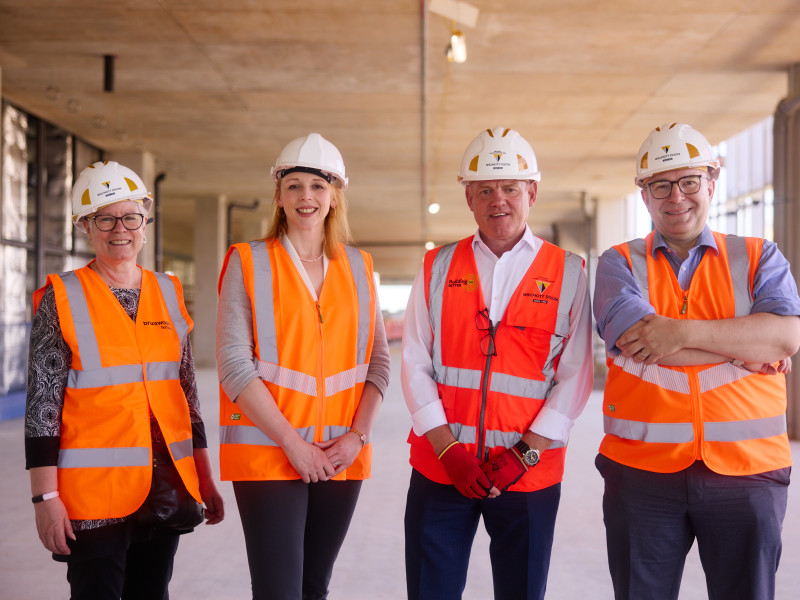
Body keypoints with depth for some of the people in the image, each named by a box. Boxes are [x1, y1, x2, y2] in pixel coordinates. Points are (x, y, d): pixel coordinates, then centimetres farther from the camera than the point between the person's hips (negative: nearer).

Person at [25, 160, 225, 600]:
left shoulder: (168, 293, 9)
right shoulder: (61, 299, -4)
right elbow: (42, 403, -6)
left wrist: (205, 480, 12)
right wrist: (46, 497, -10)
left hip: (168, 490, 5)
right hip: (95, 495, -4)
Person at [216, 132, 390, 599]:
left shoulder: (358, 267, 11)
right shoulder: (248, 263, 0)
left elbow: (378, 362, 9)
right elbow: (234, 364, -8)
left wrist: (358, 435, -5)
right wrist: (292, 442, -13)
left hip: (341, 457, 4)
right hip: (269, 451, -3)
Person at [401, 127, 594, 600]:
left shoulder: (568, 273, 2)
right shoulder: (438, 269, 6)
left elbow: (575, 377, -3)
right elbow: (416, 366, 2)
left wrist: (525, 453, -11)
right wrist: (449, 450, -8)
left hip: (530, 473, -1)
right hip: (439, 468, 1)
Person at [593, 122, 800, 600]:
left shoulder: (759, 257, 8)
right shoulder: (619, 264, 5)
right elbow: (636, 341, -14)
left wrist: (684, 332, -19)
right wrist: (752, 349, -12)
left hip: (748, 471, 1)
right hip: (642, 471, 0)